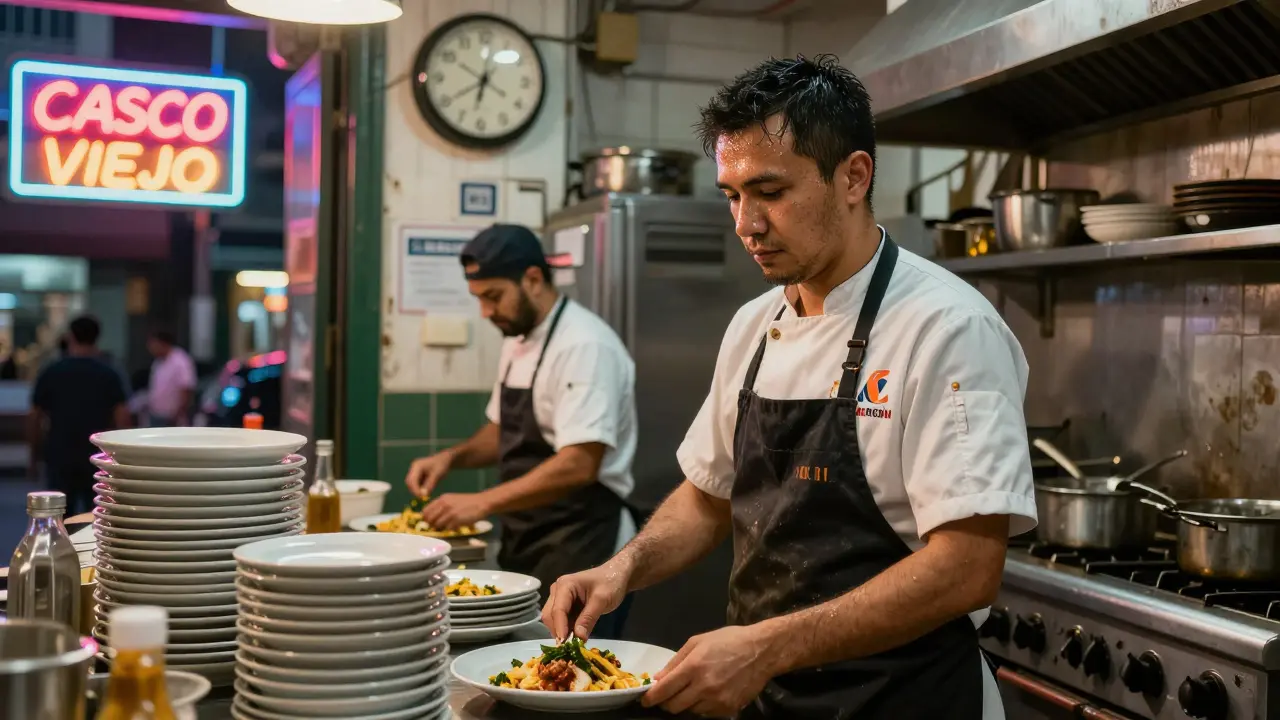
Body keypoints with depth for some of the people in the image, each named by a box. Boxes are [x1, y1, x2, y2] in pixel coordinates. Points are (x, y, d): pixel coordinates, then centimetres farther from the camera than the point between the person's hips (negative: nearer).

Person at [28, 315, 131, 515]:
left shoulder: (50, 373, 2)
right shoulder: (109, 374, 0)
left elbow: (34, 418, 3)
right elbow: (122, 417, -5)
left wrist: (34, 454, 13)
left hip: (60, 457, 0)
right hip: (98, 457, 0)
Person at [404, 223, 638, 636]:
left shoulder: (585, 346, -19)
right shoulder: (518, 342, 11)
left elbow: (580, 464, -27)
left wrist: (483, 503, -27)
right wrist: (452, 457, 4)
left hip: (580, 549, -8)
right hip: (525, 541, 9)